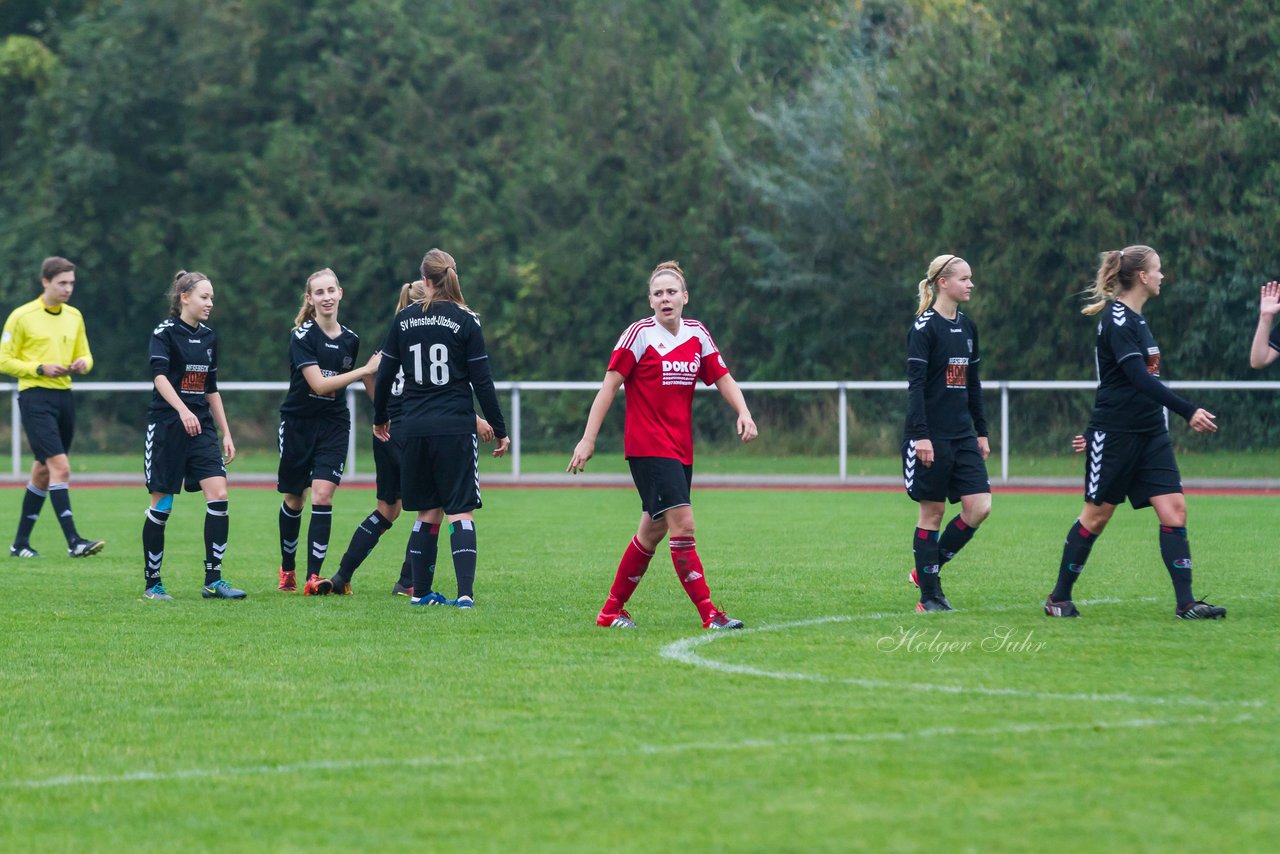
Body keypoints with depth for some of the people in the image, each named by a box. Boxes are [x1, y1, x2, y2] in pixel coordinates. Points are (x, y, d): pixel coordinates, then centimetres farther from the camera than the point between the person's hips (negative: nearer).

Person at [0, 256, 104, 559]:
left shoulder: (74, 316, 12)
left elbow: (85, 356, 20)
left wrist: (82, 364, -4)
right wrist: (41, 369, -17)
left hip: (64, 395, 7)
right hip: (35, 397, -7)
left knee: (43, 471, 11)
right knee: (60, 466, -17)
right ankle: (73, 541, -21)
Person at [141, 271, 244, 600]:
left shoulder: (209, 337, 13)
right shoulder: (165, 332, -6)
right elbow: (159, 376, -21)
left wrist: (226, 433, 15)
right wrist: (183, 411, -34)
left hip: (201, 425, 5)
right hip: (166, 425, -5)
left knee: (218, 494, -10)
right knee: (161, 504, 0)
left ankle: (213, 580, -7)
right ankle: (153, 583, 11)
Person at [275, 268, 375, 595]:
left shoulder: (351, 339, 2)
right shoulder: (302, 337, -14)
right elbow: (319, 384, -23)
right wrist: (366, 370, -23)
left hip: (334, 424, 2)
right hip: (299, 423, -2)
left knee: (323, 495, -13)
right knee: (294, 500, 10)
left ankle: (314, 577, -14)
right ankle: (287, 568, 30)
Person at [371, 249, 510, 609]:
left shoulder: (403, 319, 4)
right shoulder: (466, 321, -4)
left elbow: (384, 375, 9)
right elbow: (482, 382, -4)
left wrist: (380, 418, 25)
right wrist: (499, 430, 3)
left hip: (414, 428, 3)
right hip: (455, 427, -3)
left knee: (428, 512, 14)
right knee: (460, 512, -4)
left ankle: (421, 591, 16)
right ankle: (465, 593, -16)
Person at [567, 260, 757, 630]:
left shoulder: (697, 334, 8)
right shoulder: (640, 334, -8)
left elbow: (723, 378, 11)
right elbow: (609, 386, -7)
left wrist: (743, 412, -8)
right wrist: (588, 439, -11)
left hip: (680, 448, 7)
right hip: (647, 446, -7)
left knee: (653, 532, 10)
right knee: (682, 523, -16)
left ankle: (611, 611, 22)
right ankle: (708, 613, -16)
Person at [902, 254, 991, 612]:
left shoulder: (967, 327, 13)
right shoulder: (924, 328, -9)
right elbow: (915, 384, -14)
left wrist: (982, 432, 18)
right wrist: (920, 435, -21)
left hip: (962, 435, 7)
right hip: (931, 436, -7)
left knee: (979, 507, -3)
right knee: (932, 512, -2)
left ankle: (926, 569, 13)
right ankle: (929, 595, 6)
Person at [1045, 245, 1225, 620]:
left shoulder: (1134, 318, 14)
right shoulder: (1117, 319, -15)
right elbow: (1140, 378, -25)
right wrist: (1189, 412, -29)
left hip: (1150, 433, 8)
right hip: (1114, 434, -8)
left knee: (1174, 509, -4)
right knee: (1096, 516, 2)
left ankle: (1185, 603, -7)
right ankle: (1059, 598, 15)